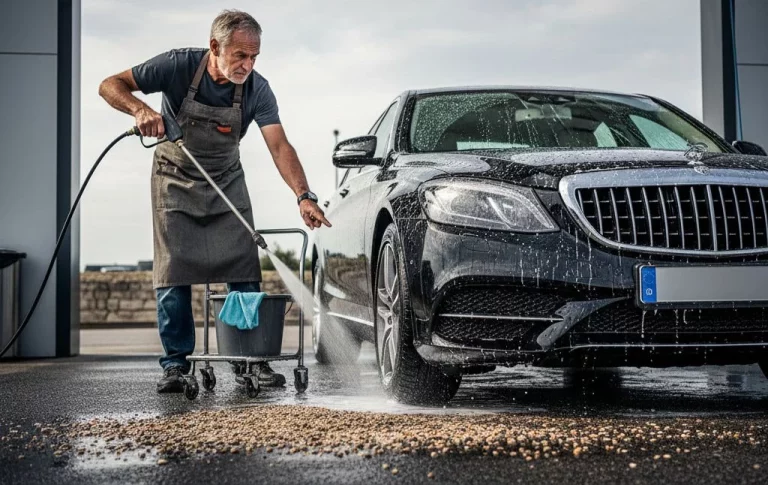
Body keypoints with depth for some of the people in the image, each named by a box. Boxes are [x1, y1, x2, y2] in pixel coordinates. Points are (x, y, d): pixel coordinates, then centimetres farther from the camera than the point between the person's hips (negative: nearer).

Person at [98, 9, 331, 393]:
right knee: (173, 275, -7)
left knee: (244, 273, -7)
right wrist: (141, 109, -39)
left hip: (227, 184, 2)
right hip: (175, 180, -2)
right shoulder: (179, 66, -22)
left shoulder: (256, 89, -17)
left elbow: (279, 145, -25)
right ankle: (176, 364, 1)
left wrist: (303, 196, -40)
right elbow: (110, 85, -17)